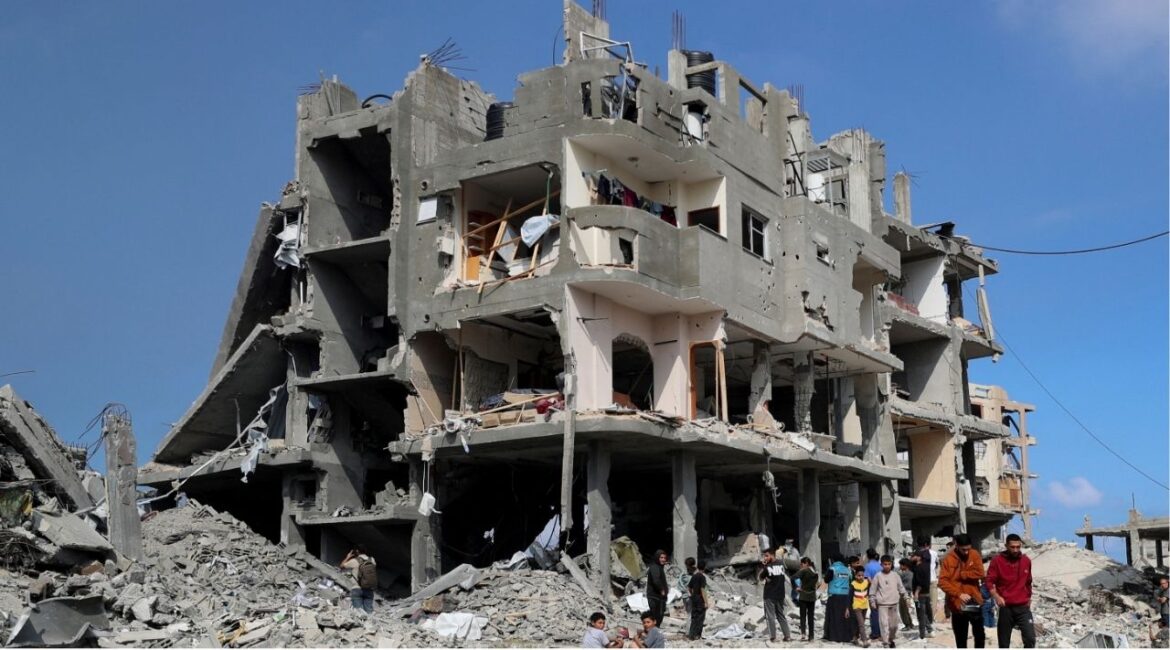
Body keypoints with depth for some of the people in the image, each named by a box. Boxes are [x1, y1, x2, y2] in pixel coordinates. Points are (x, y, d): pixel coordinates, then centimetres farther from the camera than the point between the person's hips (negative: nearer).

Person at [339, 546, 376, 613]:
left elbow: (342, 566, 10)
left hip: (357, 589, -4)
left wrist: (347, 557, 24)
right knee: (369, 611, 2)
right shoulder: (372, 560, 7)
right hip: (369, 590, 4)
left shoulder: (354, 561, -4)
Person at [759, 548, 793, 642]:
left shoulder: (767, 567, -13)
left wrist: (762, 567, 2)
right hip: (780, 595, 5)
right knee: (781, 615, 13)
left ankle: (772, 636, -3)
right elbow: (786, 579, 12)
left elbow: (760, 578, 0)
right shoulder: (781, 565, 4)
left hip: (769, 595, -5)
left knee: (771, 616, 0)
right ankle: (787, 635, 10)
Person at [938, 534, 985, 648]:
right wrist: (959, 594, -26)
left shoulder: (975, 555, 0)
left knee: (979, 634, 14)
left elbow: (979, 573, -13)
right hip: (957, 604, -2)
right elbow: (942, 582, -15)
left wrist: (960, 575, -15)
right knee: (961, 639, 7)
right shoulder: (948, 559, -9)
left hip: (974, 602, 2)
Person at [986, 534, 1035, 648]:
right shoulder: (997, 561, -6)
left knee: (1030, 638, -12)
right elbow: (989, 582, -7)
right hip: (1006, 608, -2)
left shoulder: (1026, 560, 5)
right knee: (1004, 642, 5)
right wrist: (996, 597, -23)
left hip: (1023, 607, 2)